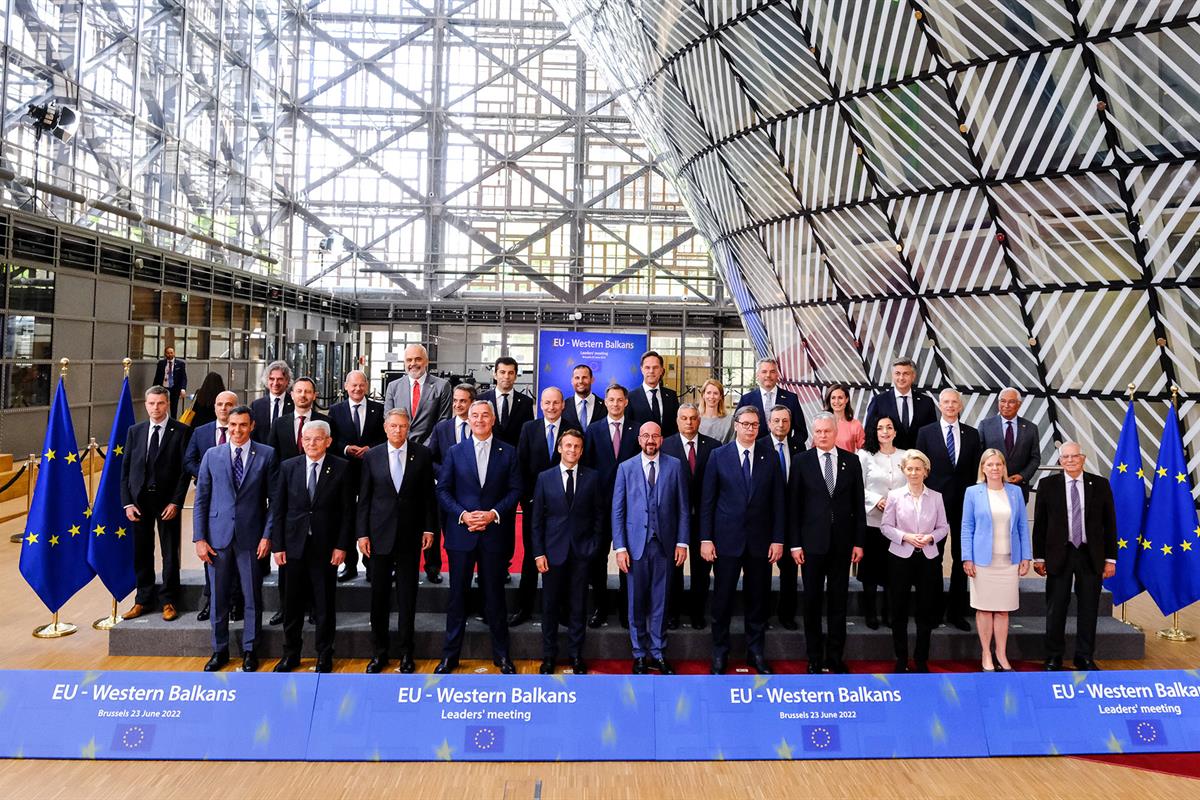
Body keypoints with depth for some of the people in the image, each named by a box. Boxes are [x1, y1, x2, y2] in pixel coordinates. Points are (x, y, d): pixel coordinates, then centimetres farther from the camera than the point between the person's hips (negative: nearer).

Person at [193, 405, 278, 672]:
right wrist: (199, 539, 0)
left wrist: (267, 535, -7)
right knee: (218, 597, 10)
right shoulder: (212, 455, 6)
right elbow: (201, 500, 6)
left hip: (251, 538, -2)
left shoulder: (267, 455, 0)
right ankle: (220, 650, 26)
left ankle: (250, 650, 21)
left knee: (252, 598, 7)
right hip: (218, 536, 2)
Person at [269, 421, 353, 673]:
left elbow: (347, 510, -3)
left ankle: (324, 655, 23)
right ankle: (291, 653, 28)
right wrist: (277, 546, -1)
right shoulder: (288, 467, 3)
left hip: (326, 547, -2)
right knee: (293, 604, 11)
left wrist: (342, 546, -8)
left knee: (325, 605, 8)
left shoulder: (341, 468, -3)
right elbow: (278, 509, 4)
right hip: (294, 545, 2)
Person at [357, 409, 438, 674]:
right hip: (380, 534, 1)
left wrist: (429, 528, -2)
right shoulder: (371, 456, 2)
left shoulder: (422, 455, 0)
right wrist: (362, 533, -1)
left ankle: (406, 652, 20)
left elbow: (429, 495, 3)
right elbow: (364, 498, 3)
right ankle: (379, 651, 22)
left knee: (407, 595, 7)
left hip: (410, 535, 0)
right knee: (379, 595, 8)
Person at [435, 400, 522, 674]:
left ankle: (501, 654, 20)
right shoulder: (455, 452, 5)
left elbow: (515, 490, 1)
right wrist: (463, 514, -11)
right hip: (461, 534, 1)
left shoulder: (508, 452, 4)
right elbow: (443, 490, 3)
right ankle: (450, 655, 19)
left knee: (495, 595, 8)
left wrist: (494, 513, -12)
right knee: (457, 595, 7)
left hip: (495, 533, 0)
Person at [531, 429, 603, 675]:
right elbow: (537, 518, 2)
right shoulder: (545, 478, 1)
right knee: (550, 605, 7)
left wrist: (594, 543, 0)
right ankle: (549, 655, 21)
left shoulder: (591, 477, 2)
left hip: (581, 551, 0)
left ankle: (576, 654, 20)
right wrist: (538, 552, -3)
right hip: (553, 550, 0)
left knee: (578, 606, 7)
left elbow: (600, 512, 7)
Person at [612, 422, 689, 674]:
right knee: (637, 602, 7)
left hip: (665, 544, 0)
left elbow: (682, 507, 3)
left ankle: (658, 654, 20)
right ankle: (640, 655, 20)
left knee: (660, 602, 7)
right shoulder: (626, 468, 3)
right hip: (636, 543, 0)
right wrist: (620, 547, -4)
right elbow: (617, 511, 2)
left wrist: (682, 542, -2)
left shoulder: (675, 466, 3)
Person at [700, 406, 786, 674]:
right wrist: (706, 539, -5)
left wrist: (778, 539, -2)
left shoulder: (770, 456, 4)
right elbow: (707, 501, -1)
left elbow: (778, 501, 3)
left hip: (760, 539, 2)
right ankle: (720, 654, 20)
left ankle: (756, 652, 25)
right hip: (727, 539, -1)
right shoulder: (719, 455, -1)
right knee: (722, 598, 5)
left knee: (758, 599, 10)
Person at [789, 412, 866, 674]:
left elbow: (858, 504, 5)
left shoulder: (851, 461, 4)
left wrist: (859, 542, 1)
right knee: (812, 601, 7)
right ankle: (815, 658, 18)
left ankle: (835, 657, 20)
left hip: (842, 542, 1)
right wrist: (794, 543, -6)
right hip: (812, 541, -1)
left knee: (838, 601, 8)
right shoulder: (802, 461, -1)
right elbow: (794, 504, -2)